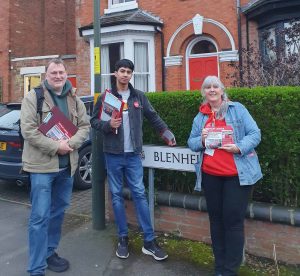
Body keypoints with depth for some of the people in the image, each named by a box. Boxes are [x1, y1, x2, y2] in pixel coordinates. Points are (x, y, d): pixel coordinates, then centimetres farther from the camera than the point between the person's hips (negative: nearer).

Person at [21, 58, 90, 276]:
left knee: (58, 213, 17)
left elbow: (85, 126, 7)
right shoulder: (33, 97, -5)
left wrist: (71, 143, -12)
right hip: (42, 165, -5)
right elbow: (28, 130, -13)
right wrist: (55, 146, -19)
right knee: (40, 217, -3)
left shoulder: (74, 99, 10)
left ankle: (50, 253, 35)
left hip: (67, 166, 6)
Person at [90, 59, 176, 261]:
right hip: (113, 154, 0)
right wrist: (108, 124, -15)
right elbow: (94, 121, 4)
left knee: (140, 194, 1)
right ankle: (123, 238, 21)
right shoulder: (105, 97, 3)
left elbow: (153, 117, 13)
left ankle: (149, 241, 8)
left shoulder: (139, 96, 8)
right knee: (117, 195, 7)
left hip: (133, 154, 1)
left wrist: (167, 133, 6)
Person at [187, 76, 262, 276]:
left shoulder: (237, 109, 1)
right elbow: (191, 143, 11)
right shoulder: (200, 117, 11)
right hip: (210, 175, 4)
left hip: (237, 174, -3)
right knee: (216, 219, 12)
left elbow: (255, 134, -4)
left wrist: (239, 147, -21)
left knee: (233, 220, -1)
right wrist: (201, 141, -11)